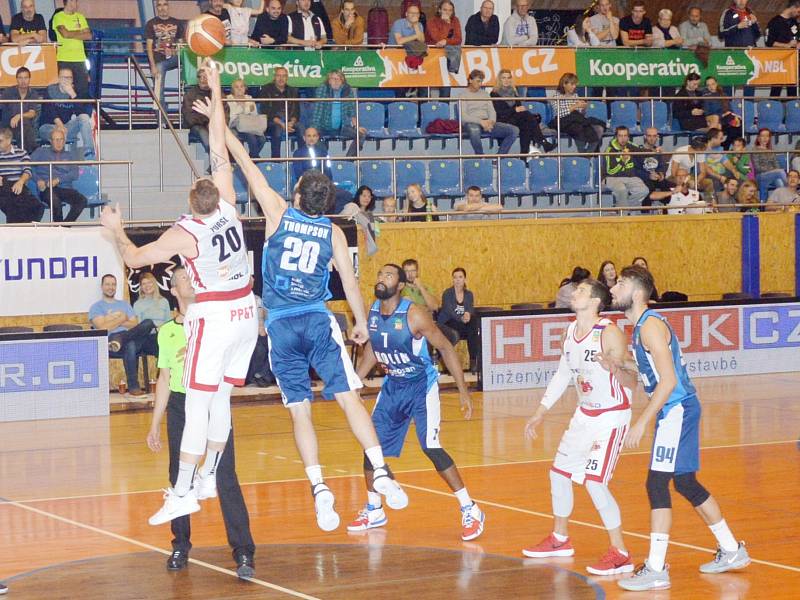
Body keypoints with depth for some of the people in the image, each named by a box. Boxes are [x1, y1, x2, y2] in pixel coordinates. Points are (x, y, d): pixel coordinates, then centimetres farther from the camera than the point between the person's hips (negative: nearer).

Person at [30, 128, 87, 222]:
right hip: (47, 189, -3)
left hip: (65, 188, 3)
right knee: (55, 201, -39)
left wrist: (58, 179, -8)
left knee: (82, 200, -29)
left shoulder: (68, 156, 26)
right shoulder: (41, 151, 20)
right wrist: (38, 180, -11)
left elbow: (75, 174, 9)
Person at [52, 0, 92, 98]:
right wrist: (80, 32, 1)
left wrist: (71, 35, -6)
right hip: (64, 59, -4)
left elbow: (89, 35, 6)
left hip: (80, 59, 4)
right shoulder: (58, 17, 0)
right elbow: (65, 34, -14)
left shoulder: (80, 17, 16)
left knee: (84, 91, 0)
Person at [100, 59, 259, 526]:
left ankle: (184, 491, -14)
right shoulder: (229, 208, -1)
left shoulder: (185, 233, -13)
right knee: (221, 398, 14)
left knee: (198, 403, -9)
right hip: (247, 313, 6)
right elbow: (219, 146, 5)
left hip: (213, 316, -6)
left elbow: (134, 258, -4)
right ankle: (207, 478, 20)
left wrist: (117, 229, 15)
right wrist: (215, 89, 10)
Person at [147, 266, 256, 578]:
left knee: (225, 477, -10)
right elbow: (164, 379, 16)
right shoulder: (166, 331, 13)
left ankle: (243, 552, -10)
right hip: (179, 406, 3)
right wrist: (155, 424, 14)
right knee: (179, 478, 5)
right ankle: (180, 546, 19)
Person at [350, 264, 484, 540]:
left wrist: (463, 391, -16)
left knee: (432, 449, -17)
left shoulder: (414, 315, -22)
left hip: (421, 385, -7)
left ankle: (470, 511, -9)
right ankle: (374, 511, 24)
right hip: (393, 385, 7)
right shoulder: (371, 312, -4)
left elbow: (445, 348, -15)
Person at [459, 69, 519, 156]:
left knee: (515, 130, -16)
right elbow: (463, 117, -8)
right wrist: (480, 121, -22)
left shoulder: (485, 93, 23)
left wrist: (491, 121, -10)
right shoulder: (463, 95, 5)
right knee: (474, 129, -46)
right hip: (472, 124, -6)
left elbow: (492, 111, 15)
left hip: (487, 123, 6)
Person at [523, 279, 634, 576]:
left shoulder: (609, 334, -20)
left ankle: (620, 554, -7)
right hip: (584, 414, 9)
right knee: (559, 471, 16)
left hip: (612, 416, -9)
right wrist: (539, 414, 18)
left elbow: (630, 381, -23)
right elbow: (562, 376, 16)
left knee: (594, 481, -16)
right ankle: (559, 540, 35)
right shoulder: (570, 333, 4)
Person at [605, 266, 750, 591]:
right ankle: (731, 552, 29)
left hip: (677, 411, -10)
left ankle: (655, 570, -11)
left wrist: (642, 422, -23)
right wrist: (621, 363, 7)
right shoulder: (642, 325, 12)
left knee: (657, 484, -11)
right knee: (685, 483, 18)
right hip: (677, 411, 10)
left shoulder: (651, 326, -18)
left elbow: (668, 381, -23)